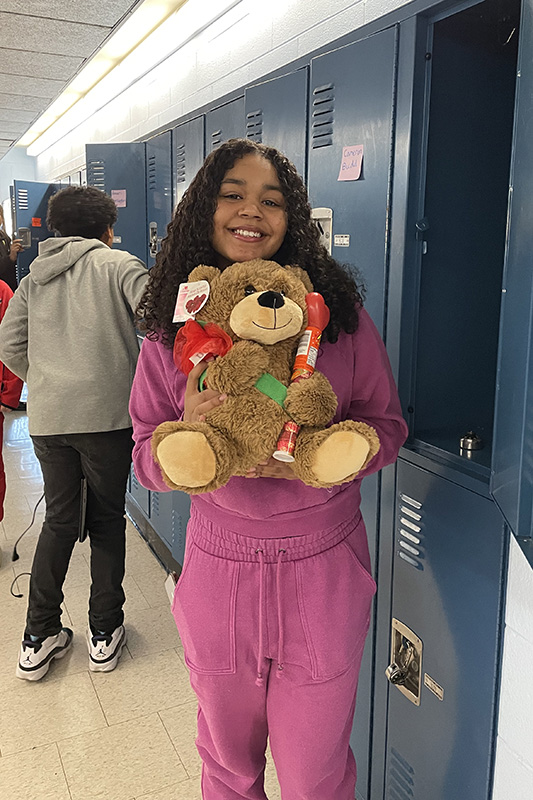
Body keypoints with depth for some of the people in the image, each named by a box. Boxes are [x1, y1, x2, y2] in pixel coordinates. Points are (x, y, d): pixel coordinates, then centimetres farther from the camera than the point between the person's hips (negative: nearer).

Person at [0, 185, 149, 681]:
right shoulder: (118, 264, 1)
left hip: (46, 417, 4)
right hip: (107, 413, -4)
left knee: (59, 520, 15)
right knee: (106, 520, 10)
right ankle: (104, 633, 19)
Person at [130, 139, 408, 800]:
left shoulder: (339, 309, -5)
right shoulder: (172, 327, -1)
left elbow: (386, 424, -1)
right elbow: (146, 460, 0)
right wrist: (189, 431, -22)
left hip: (323, 571, -1)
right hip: (218, 572, 2)